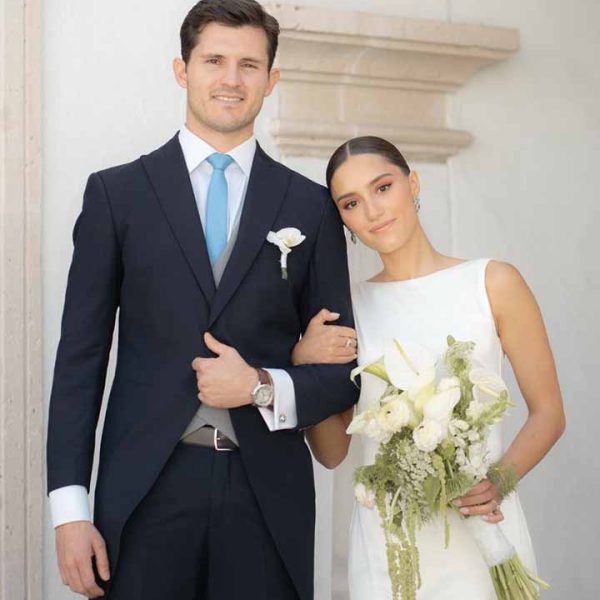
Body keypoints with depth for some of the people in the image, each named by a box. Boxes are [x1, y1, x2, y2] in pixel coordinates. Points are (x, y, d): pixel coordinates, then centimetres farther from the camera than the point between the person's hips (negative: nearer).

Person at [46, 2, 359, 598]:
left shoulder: (310, 206, 7)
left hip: (268, 497, 1)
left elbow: (341, 369, 9)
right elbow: (80, 358, 2)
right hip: (145, 491, -1)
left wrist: (263, 387, -10)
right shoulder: (116, 192, 5)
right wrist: (70, 506, -4)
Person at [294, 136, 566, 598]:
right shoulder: (348, 308, 4)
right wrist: (303, 366, -10)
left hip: (479, 532, -2)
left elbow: (548, 412, -1)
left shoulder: (493, 283, -5)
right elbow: (332, 452, 5)